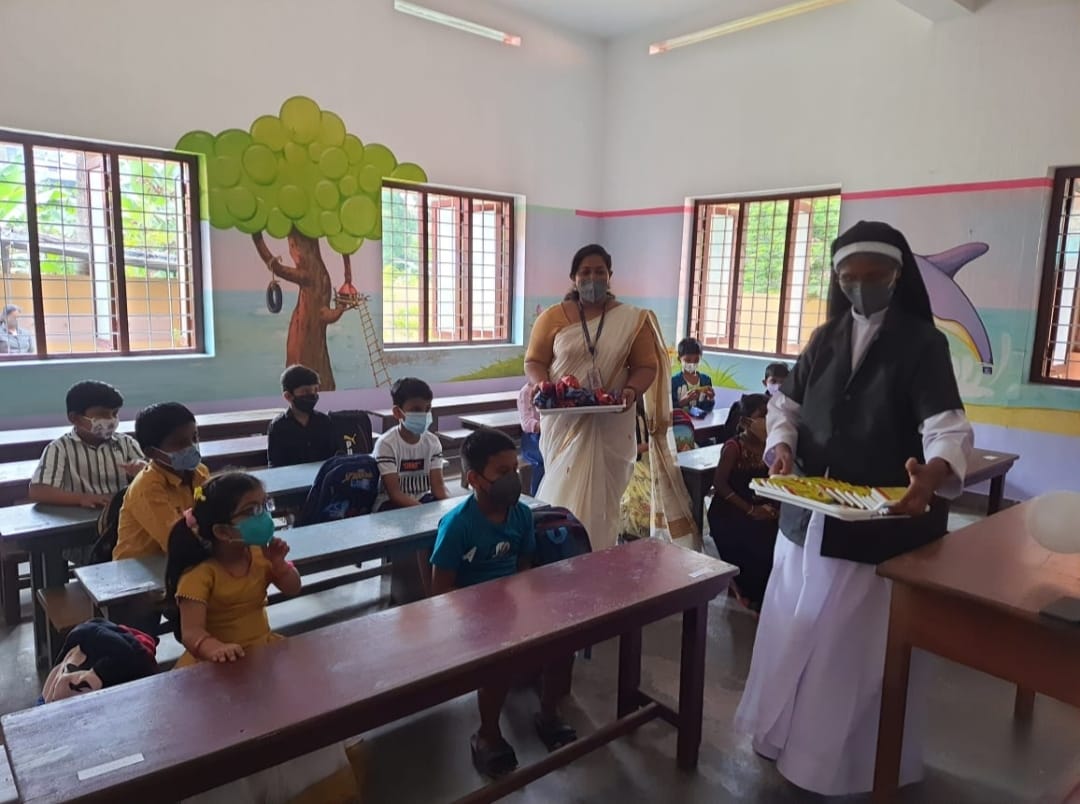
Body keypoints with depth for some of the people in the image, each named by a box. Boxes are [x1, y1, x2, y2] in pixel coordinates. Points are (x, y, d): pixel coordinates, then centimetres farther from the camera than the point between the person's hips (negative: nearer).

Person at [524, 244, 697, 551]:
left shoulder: (632, 321, 3)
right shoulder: (552, 317, 2)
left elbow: (646, 365, 3)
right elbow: (534, 361, 5)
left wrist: (632, 390, -17)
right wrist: (542, 384, -16)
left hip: (611, 426, 0)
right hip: (565, 422, 0)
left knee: (601, 498, 6)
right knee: (565, 495, 5)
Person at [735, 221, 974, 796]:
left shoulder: (923, 343, -8)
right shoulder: (824, 339, 8)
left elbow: (948, 426, -19)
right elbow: (785, 404, 10)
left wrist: (936, 471, -41)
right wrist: (781, 447, -12)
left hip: (884, 525, -5)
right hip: (810, 517, 5)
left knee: (862, 647, 6)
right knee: (796, 632, 16)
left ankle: (858, 758, 26)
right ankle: (789, 733, 36)